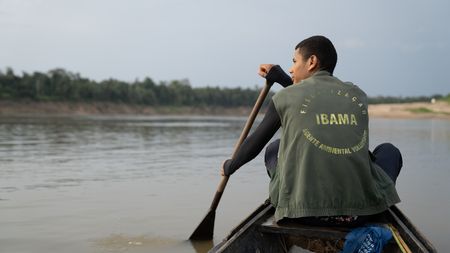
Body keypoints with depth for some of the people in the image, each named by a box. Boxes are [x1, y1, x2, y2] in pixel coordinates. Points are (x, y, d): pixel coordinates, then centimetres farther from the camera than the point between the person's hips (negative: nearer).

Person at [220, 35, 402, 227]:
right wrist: (279, 77, 40)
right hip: (359, 213, 2)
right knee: (389, 151, 29)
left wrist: (229, 166, 35)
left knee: (275, 148, 28)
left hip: (303, 213, -1)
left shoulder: (285, 97, 3)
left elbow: (255, 143, 15)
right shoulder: (358, 95, 11)